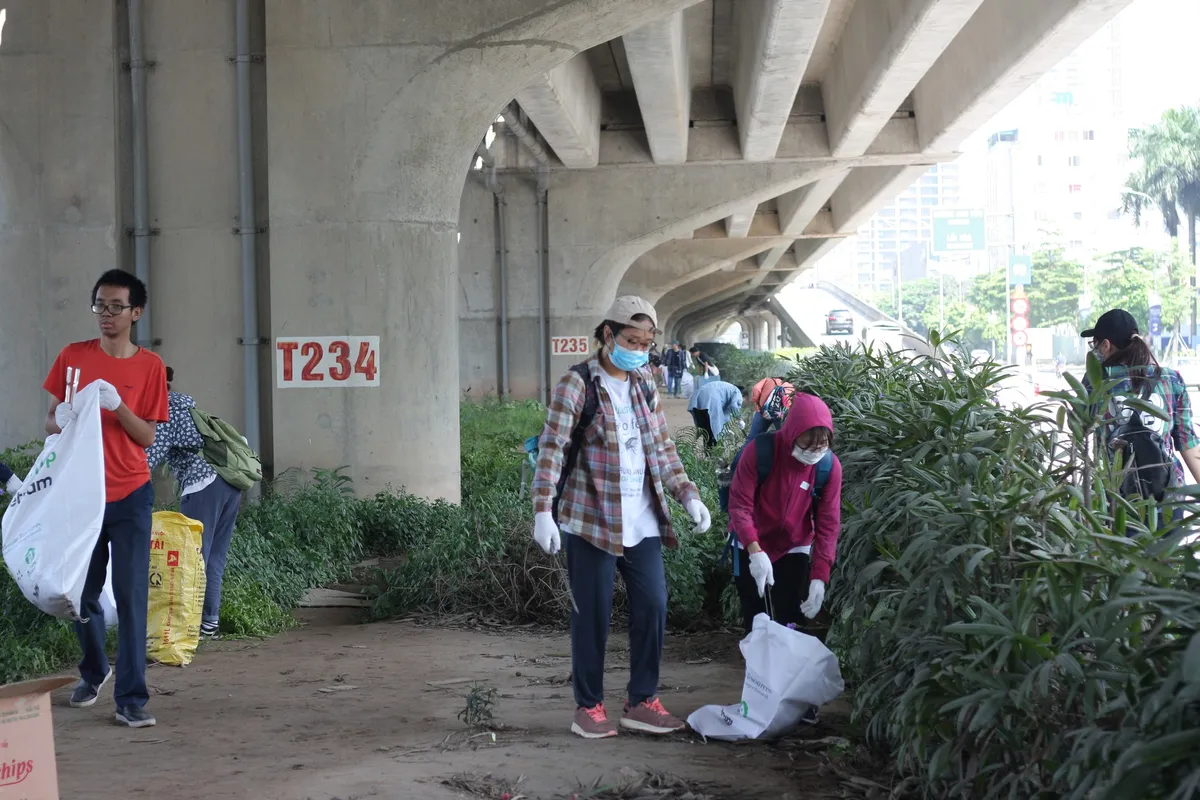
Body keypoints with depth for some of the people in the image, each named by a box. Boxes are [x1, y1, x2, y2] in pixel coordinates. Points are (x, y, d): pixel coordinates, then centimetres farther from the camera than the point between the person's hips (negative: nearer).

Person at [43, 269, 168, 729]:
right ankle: (93, 673, 35)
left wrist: (117, 405, -19)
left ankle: (131, 699, -3)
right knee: (83, 594, 9)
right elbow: (49, 424, 7)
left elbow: (147, 437, -2)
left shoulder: (149, 366, 1)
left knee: (131, 597, -6)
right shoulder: (73, 357, 4)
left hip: (130, 496, -1)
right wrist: (61, 419, -17)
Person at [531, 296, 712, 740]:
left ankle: (642, 701, 15)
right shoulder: (577, 385, -7)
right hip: (590, 519, -6)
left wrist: (688, 495, 4)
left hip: (641, 521, 6)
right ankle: (588, 707, 12)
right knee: (593, 614, 1)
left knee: (653, 606, 3)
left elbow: (663, 450, 16)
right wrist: (543, 511, -18)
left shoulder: (645, 388, 12)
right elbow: (551, 450, -11)